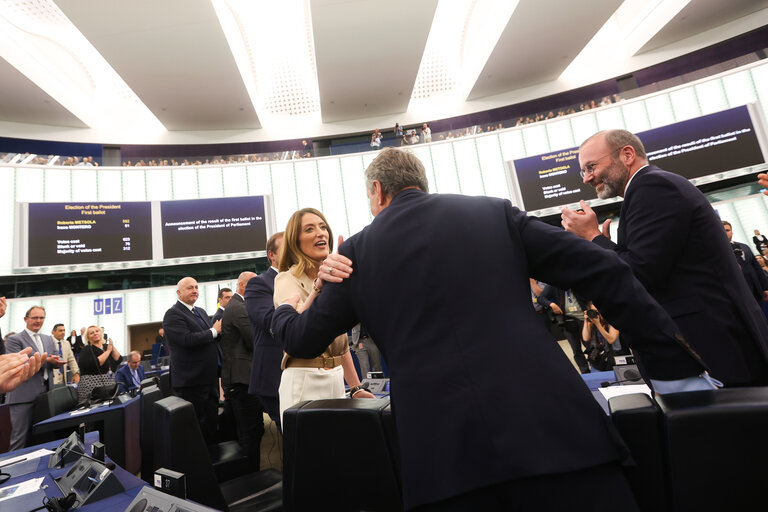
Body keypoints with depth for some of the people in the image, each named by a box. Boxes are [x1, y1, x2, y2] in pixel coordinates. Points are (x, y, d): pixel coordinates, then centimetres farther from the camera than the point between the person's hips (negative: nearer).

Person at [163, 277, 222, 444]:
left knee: (211, 423, 17)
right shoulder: (173, 314, -12)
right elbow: (187, 339, -26)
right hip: (191, 381, -8)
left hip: (209, 378, 8)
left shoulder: (201, 312, 15)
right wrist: (213, 331, -15)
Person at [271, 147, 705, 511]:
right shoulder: (495, 212, 6)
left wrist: (284, 310, 38)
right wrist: (672, 356, 15)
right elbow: (600, 271, 4)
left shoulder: (357, 252, 5)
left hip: (442, 448, 0)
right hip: (548, 422, 1)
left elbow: (304, 340, 15)